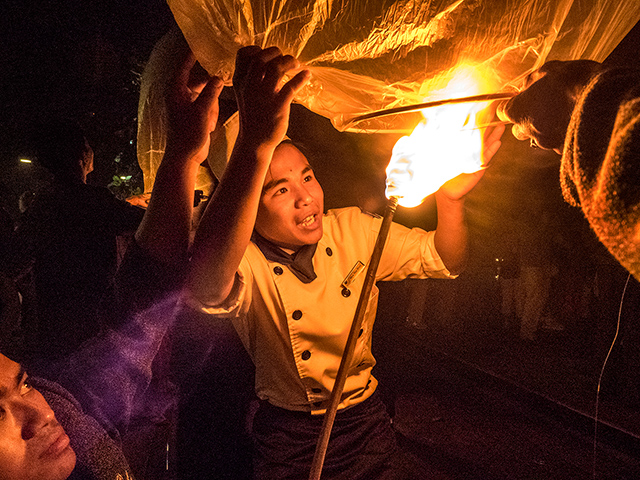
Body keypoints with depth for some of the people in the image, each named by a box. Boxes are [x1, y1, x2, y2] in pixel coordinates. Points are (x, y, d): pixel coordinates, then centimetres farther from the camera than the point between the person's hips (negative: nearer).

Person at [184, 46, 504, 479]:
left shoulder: (353, 229, -9)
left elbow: (444, 261, -4)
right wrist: (256, 144, -60)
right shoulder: (244, 258, -23)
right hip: (286, 438, -2)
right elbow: (206, 290, -48)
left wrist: (451, 197, -27)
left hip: (366, 424, 3)